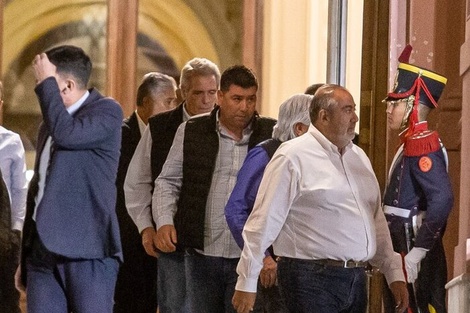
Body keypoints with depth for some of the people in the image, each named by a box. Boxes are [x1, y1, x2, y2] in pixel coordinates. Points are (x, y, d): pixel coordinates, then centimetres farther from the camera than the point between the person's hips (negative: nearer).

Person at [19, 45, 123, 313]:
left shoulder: (107, 111, -3)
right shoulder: (50, 124, 21)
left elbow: (67, 134, -23)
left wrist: (46, 83, -11)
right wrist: (25, 257, 21)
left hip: (88, 251, -7)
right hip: (43, 250, 7)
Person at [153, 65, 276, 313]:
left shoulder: (271, 136, 3)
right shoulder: (191, 132, 5)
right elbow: (168, 181, 9)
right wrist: (164, 221, -8)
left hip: (250, 257, -1)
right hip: (202, 255, 2)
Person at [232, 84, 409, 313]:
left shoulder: (359, 157, 17)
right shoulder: (293, 157, -7)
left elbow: (377, 221, 21)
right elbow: (265, 222, -9)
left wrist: (395, 274, 16)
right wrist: (247, 283, -10)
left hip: (356, 277, 7)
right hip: (312, 279, -7)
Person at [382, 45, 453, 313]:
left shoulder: (421, 145, -15)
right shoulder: (412, 143, 17)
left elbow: (442, 199, -28)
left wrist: (417, 253, -26)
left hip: (414, 261, -10)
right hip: (402, 255, 10)